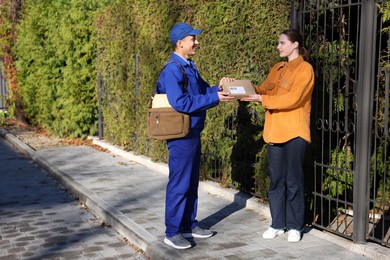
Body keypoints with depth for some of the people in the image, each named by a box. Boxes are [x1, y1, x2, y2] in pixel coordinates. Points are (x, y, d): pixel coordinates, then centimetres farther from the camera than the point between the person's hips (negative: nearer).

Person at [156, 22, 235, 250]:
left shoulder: (190, 67, 12)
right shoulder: (172, 70, -17)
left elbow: (203, 91, 16)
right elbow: (180, 103, -26)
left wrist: (218, 88, -4)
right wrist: (214, 99, -23)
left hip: (194, 133, 9)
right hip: (181, 135, -9)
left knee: (192, 183, 15)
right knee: (179, 184, -2)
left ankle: (189, 225, 27)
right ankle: (172, 233, 9)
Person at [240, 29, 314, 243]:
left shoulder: (305, 69, -7)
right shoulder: (277, 69, 17)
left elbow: (292, 99, -17)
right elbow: (264, 90, 10)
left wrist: (261, 100, -20)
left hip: (294, 132, -6)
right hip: (274, 131, 6)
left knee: (293, 181, 0)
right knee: (276, 179, 8)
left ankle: (295, 226, 12)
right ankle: (277, 224, 18)